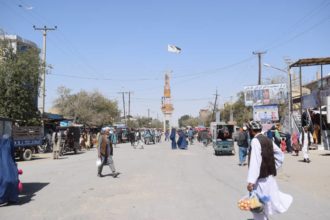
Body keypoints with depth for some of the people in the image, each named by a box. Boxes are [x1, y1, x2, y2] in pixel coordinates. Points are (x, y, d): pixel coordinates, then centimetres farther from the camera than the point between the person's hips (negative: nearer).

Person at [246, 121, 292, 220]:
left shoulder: (255, 141, -15)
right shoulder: (267, 140, 9)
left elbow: (255, 161, -23)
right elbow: (280, 155, 18)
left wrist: (251, 181, -25)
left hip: (261, 178, -8)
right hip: (270, 175, 8)